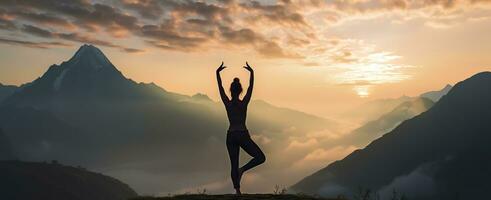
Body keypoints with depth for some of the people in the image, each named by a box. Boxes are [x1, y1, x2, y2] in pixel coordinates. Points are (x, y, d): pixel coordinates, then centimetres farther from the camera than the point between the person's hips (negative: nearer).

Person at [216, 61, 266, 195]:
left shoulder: (227, 103, -4)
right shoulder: (244, 103, -9)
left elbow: (220, 88, 4)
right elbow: (251, 87, -6)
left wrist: (218, 72, 8)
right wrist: (251, 72, -3)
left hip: (230, 136, 4)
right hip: (243, 135, -4)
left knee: (234, 165, 11)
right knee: (261, 157, 7)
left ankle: (237, 191, 8)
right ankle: (242, 169, -12)